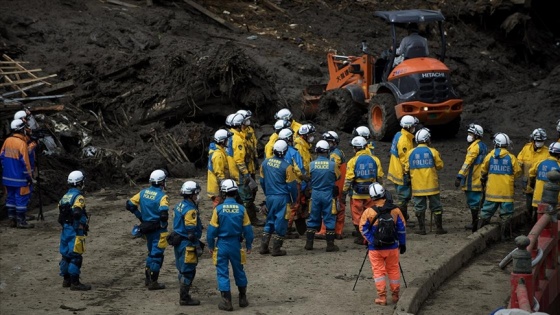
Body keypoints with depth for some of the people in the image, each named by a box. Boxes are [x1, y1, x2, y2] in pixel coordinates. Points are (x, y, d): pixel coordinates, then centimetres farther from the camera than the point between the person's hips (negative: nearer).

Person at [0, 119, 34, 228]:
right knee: (21, 199, 0)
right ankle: (21, 221, 2)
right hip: (19, 178, -7)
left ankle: (12, 219, 18)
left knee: (10, 198, 13)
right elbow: (25, 162, -16)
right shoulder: (21, 143, -16)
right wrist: (29, 176, -8)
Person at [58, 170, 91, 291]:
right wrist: (85, 223, -14)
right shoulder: (78, 197, -14)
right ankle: (75, 283, -4)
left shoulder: (64, 197, 12)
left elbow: (60, 215, 14)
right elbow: (77, 213, -28)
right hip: (76, 230, -9)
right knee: (76, 257, -5)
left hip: (65, 230, 9)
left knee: (66, 255, 15)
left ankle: (66, 280, 24)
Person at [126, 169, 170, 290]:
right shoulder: (162, 196, -16)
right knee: (157, 254, 1)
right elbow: (163, 213, -29)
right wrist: (163, 224, -9)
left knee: (151, 252, 23)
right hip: (158, 229, -7)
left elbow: (130, 205, 4)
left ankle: (148, 278, 29)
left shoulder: (143, 192, 3)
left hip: (146, 228, 7)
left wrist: (140, 216, 12)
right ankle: (153, 282, 3)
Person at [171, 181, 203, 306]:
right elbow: (191, 231, -22)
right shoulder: (190, 210, -19)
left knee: (183, 270, 18)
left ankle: (183, 295, 26)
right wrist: (197, 245, -16)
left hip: (178, 242, 10)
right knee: (188, 271, -2)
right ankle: (184, 298, 3)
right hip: (187, 244, -10)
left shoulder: (179, 206, 11)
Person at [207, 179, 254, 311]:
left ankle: (226, 302, 3)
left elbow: (212, 229, -8)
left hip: (222, 244, -2)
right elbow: (247, 229, -1)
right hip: (236, 244, 2)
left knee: (223, 273, 5)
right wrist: (249, 245, 12)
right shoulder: (241, 209, -7)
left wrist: (211, 246, 5)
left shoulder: (218, 209, -12)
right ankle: (243, 298, 28)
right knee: (239, 271, 18)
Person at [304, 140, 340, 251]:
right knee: (329, 220, 6)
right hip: (328, 195, -2)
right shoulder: (332, 165, -13)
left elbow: (308, 179, 2)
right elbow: (338, 177, 3)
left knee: (313, 219, 12)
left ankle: (309, 243, 15)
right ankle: (330, 244, 7)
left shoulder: (312, 165, -9)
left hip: (315, 194, 2)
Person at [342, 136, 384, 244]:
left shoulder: (353, 161, -9)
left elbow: (348, 179, -10)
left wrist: (344, 192, -3)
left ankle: (361, 237, 9)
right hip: (371, 194, 3)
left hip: (357, 194, -3)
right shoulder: (375, 160, 1)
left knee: (357, 216, 7)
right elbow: (380, 178, 7)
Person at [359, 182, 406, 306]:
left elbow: (363, 228, -8)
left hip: (375, 248, -2)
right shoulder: (395, 210, -4)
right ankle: (395, 295, 21)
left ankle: (382, 297, 4)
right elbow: (402, 228, 2)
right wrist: (402, 244, 11)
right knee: (393, 270, 15)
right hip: (392, 247, 2)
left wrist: (371, 241, -3)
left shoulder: (368, 212, -11)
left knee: (378, 271, 7)